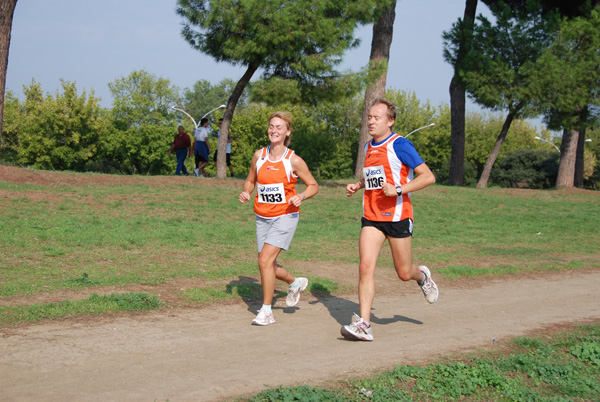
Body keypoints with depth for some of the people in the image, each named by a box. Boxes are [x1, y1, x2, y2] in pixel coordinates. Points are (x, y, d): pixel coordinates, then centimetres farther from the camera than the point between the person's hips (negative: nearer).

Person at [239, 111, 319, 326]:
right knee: (268, 265, 10)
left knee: (265, 260, -18)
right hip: (262, 217, 5)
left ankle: (266, 311, -5)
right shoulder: (259, 155, 2)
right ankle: (296, 283, 41)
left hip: (285, 216, -5)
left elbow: (313, 185, 1)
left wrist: (301, 196, -19)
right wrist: (246, 192, -5)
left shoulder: (294, 160, -8)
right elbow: (250, 180, 17)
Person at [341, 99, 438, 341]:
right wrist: (357, 186, 12)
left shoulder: (400, 145, -10)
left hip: (397, 216, -5)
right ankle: (363, 325, -12)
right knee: (366, 267, -10)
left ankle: (422, 276, 43)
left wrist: (398, 189, -22)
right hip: (371, 217, 5)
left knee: (404, 273, 6)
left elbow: (428, 177, -13)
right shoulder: (368, 147, 12)